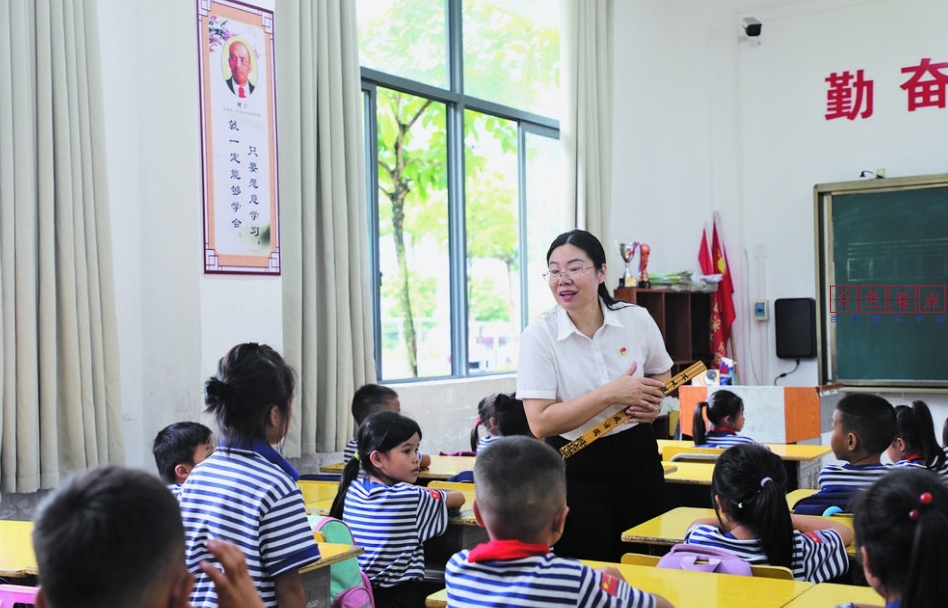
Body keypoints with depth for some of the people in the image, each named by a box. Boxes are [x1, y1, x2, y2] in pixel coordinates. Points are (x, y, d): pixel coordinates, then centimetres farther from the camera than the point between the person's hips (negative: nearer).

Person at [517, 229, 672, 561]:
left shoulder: (637, 320, -3)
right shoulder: (539, 335, -12)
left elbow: (662, 373, 18)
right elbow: (540, 424, -19)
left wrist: (653, 401, -5)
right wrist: (611, 394, -23)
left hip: (637, 458, 3)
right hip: (577, 469, -3)